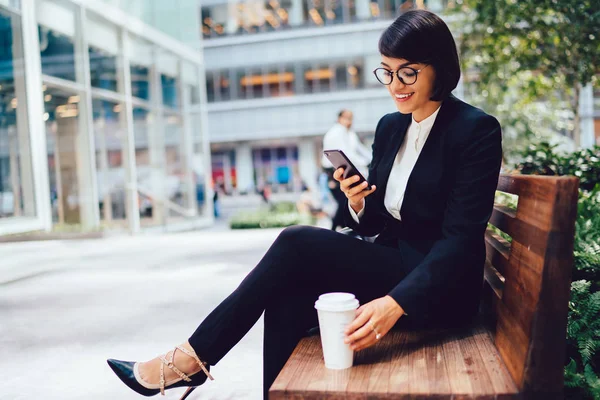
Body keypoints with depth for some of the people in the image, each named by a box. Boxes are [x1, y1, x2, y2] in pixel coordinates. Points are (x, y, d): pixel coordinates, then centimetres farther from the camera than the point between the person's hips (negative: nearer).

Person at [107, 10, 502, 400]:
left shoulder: (478, 130, -12)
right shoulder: (389, 126, 8)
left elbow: (460, 239, -19)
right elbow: (375, 223, 11)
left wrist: (396, 302, -32)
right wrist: (357, 204, -13)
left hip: (439, 288, -6)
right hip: (388, 265, 6)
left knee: (298, 242, -22)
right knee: (288, 296, -22)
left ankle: (192, 358, -10)